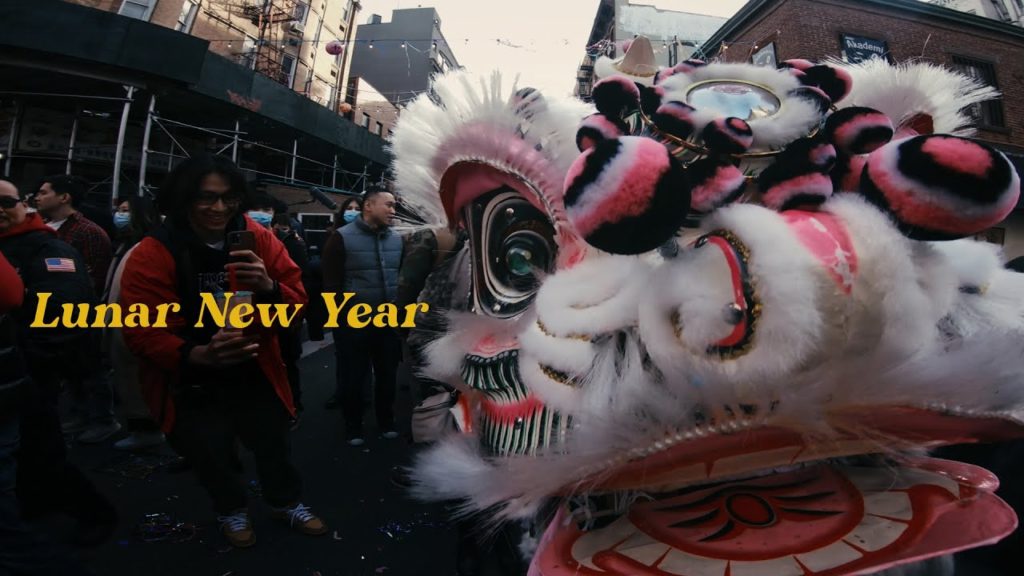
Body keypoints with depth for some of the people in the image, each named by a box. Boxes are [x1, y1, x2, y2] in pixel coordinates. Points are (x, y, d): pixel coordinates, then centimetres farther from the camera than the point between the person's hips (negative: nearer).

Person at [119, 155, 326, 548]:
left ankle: (286, 502, 46)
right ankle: (231, 510, 49)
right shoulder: (153, 254, -18)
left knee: (274, 444, 16)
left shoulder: (259, 240, -10)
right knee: (210, 456, 18)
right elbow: (141, 331, -22)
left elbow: (297, 302, -10)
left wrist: (270, 288, -33)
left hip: (254, 372, 2)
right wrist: (197, 355, -39)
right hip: (190, 383, -1)